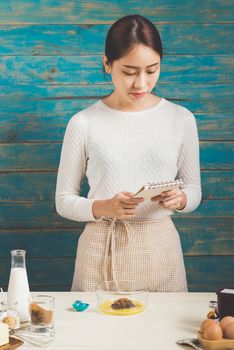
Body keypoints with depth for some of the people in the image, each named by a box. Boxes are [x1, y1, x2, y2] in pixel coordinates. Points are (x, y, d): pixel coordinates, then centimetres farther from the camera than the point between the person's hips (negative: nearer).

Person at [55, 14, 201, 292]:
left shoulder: (181, 119, -1)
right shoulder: (83, 123, -5)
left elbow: (194, 191, 7)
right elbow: (64, 201, 0)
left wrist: (179, 200, -15)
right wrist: (104, 208, -18)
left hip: (159, 246, 1)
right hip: (101, 248, -1)